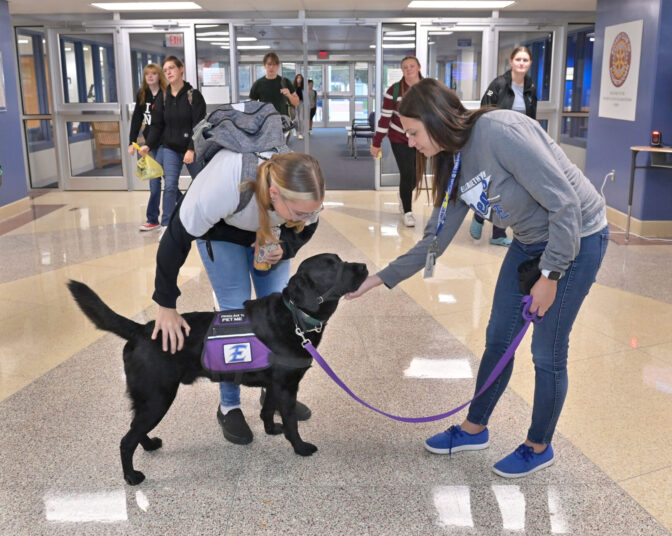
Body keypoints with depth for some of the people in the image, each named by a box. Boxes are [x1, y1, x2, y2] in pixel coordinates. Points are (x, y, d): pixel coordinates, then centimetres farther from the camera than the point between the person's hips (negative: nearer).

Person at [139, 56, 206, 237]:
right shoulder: (163, 97, 4)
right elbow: (157, 125, 5)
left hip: (192, 149, -2)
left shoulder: (193, 95, -8)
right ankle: (166, 225, -2)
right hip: (170, 149, 2)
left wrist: (192, 149, -21)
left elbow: (198, 125, -13)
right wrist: (148, 145, -9)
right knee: (170, 186, -8)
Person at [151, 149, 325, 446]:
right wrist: (166, 306, -26)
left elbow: (305, 228, -9)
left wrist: (284, 249, -31)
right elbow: (176, 240, -31)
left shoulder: (304, 193, -34)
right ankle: (228, 407, 7)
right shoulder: (220, 188, -46)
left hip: (267, 233, 4)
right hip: (221, 230, -4)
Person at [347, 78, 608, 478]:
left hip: (577, 238, -8)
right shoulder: (455, 164, -2)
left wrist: (550, 274, -21)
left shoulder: (499, 131, -28)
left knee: (548, 352, 2)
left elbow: (564, 202, -26)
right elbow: (435, 241, 3)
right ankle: (474, 429, 32)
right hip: (531, 241, 8)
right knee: (498, 338, 13)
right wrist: (380, 279, 2)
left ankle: (539, 448, 25)